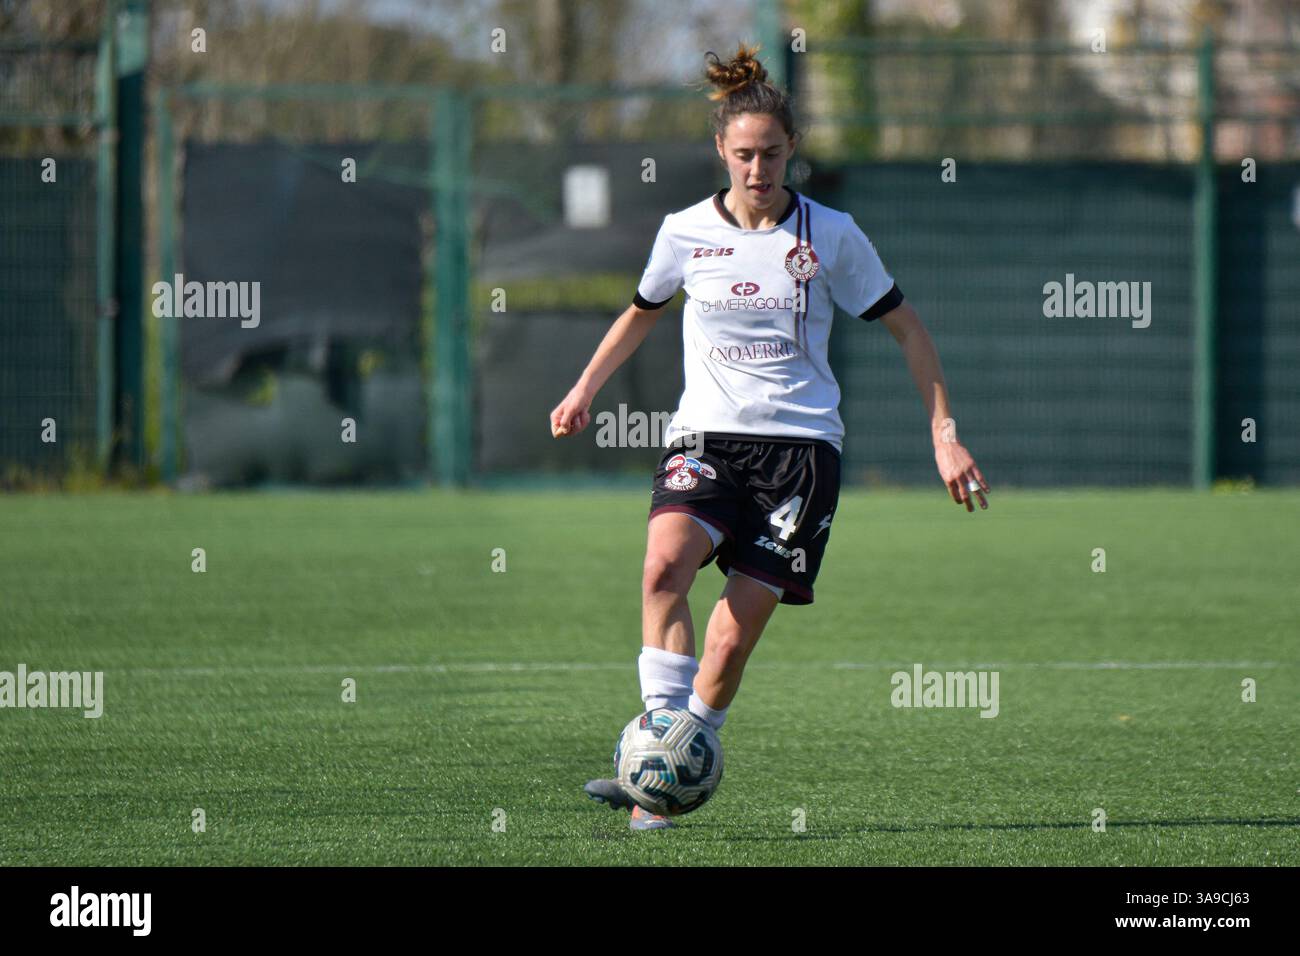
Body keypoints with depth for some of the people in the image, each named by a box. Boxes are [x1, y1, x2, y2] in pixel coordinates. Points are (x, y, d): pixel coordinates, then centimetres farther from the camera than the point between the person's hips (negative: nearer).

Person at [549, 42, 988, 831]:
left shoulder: (831, 236, -1)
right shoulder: (685, 233, 4)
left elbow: (907, 329, 8)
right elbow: (643, 313, 25)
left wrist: (945, 435, 3)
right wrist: (584, 391, 15)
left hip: (801, 444, -1)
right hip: (706, 437, 1)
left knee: (735, 633, -9)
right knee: (667, 561, -30)